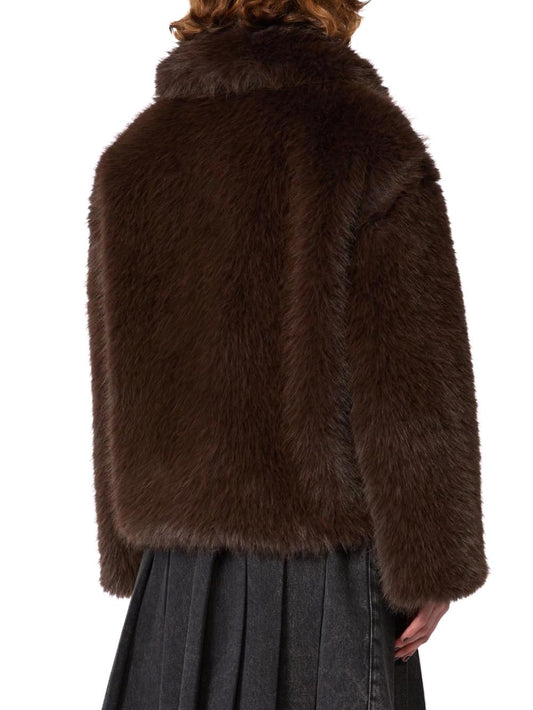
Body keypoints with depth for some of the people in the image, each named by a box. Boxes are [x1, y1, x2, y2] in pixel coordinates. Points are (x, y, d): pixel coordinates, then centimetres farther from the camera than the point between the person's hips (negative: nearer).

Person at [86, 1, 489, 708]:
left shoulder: (131, 159, 7)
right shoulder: (371, 144, -8)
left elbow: (117, 386, 11)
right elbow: (413, 383, -12)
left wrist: (131, 555, 18)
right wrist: (433, 565, -6)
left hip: (180, 564, 5)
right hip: (328, 550, -4)